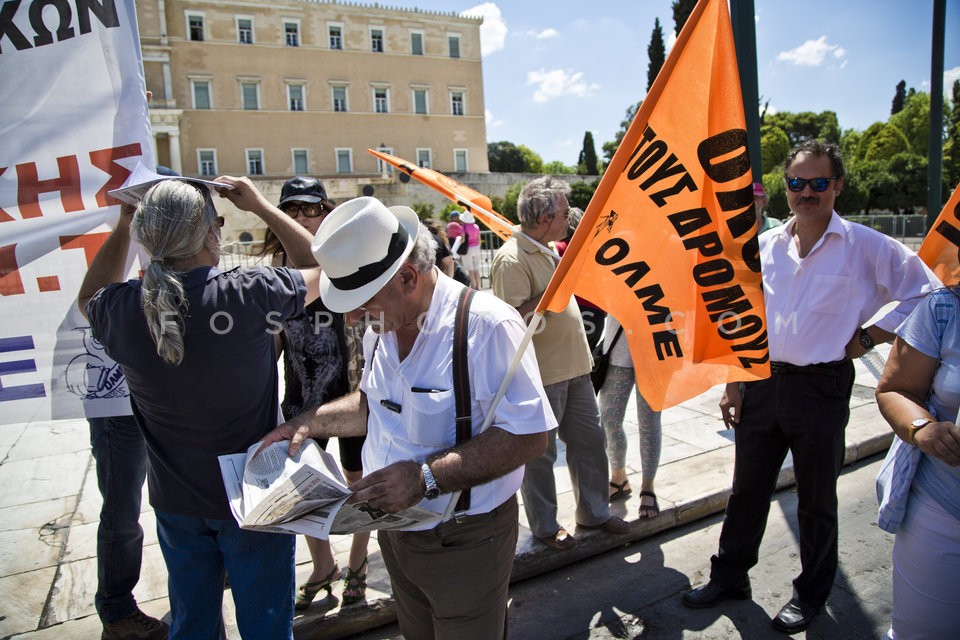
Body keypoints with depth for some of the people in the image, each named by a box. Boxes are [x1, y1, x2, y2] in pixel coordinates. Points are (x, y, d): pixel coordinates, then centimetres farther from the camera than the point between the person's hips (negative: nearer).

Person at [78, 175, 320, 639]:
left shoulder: (123, 311, -14)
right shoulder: (247, 295, -25)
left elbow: (89, 297, 14)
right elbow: (322, 270, -5)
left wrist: (123, 226, 8)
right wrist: (260, 206, -1)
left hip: (175, 502, 4)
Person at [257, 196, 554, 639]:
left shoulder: (486, 325, -26)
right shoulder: (381, 327, 1)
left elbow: (527, 436, -25)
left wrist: (426, 477, -30)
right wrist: (311, 423, 3)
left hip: (463, 543, -6)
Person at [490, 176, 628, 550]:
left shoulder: (547, 251, 12)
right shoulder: (512, 259, -19)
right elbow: (516, 317, -27)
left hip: (573, 367, 10)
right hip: (541, 375, -9)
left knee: (589, 438, 18)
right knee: (540, 453, 7)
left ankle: (594, 512, 36)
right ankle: (544, 526, 25)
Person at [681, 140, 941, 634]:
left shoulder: (865, 247, -5)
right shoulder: (764, 247, 6)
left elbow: (926, 294, -1)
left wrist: (867, 337, -6)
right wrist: (735, 381, 6)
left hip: (821, 389, -3)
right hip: (762, 383, 4)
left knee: (816, 500, 12)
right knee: (747, 490, 14)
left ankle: (811, 594, 33)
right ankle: (729, 576, 32)